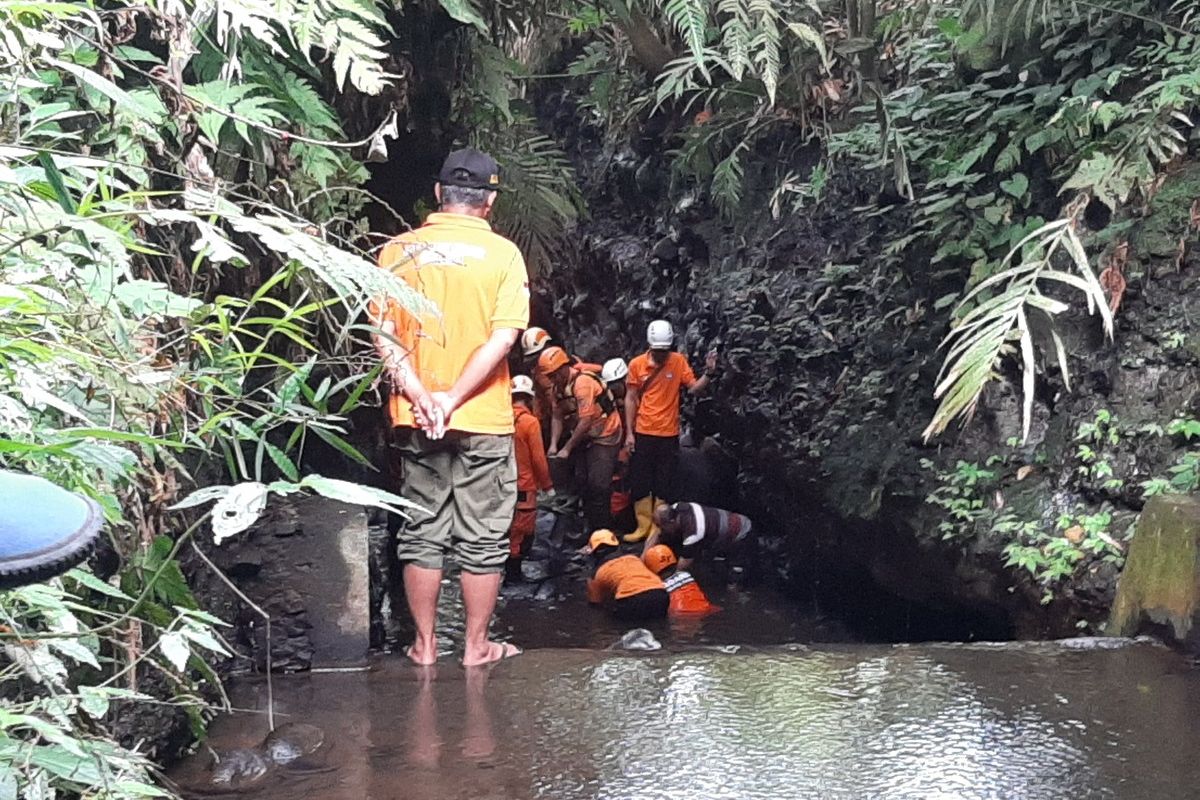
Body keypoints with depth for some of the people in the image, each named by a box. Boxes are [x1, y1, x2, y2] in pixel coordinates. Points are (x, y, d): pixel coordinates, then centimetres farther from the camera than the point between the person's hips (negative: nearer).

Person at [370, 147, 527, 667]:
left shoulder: (398, 250, 2)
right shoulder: (502, 253, -4)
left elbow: (383, 335, -6)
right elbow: (503, 337, -14)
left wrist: (421, 396, -13)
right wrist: (453, 400, -14)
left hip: (416, 418, 3)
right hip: (485, 419, -2)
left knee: (422, 532, 13)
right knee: (483, 538, 9)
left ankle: (424, 644, 20)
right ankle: (476, 645, 18)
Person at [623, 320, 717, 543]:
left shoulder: (679, 362, -4)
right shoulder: (636, 364, -4)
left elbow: (693, 389, -8)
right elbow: (631, 399, 1)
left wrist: (708, 374, -25)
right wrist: (629, 432, -1)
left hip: (669, 434, -1)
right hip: (642, 433, 1)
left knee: (665, 485, 8)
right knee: (639, 482, 8)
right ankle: (644, 526, 22)